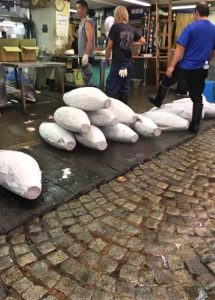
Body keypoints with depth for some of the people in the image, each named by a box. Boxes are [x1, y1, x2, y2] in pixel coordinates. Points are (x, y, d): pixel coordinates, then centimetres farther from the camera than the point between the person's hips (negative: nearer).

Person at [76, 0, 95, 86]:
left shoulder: (87, 22, -10)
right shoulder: (82, 22, 19)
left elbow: (90, 40, -21)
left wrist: (86, 55, -28)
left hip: (87, 56, -10)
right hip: (83, 55, 10)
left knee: (87, 80, -9)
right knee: (85, 79, 12)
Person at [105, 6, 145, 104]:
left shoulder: (115, 26, -7)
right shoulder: (132, 29, 8)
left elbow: (109, 46, -4)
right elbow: (143, 41, 20)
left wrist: (106, 58, 11)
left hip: (118, 64, -6)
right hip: (129, 64, 7)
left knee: (111, 90, -4)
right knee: (124, 89, 11)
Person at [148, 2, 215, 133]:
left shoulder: (191, 27, -11)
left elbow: (180, 48, -15)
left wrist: (172, 66, -11)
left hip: (185, 66, -4)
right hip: (201, 69, 4)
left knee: (165, 82, 23)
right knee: (197, 98, 8)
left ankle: (157, 101, 43)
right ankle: (195, 126, 10)